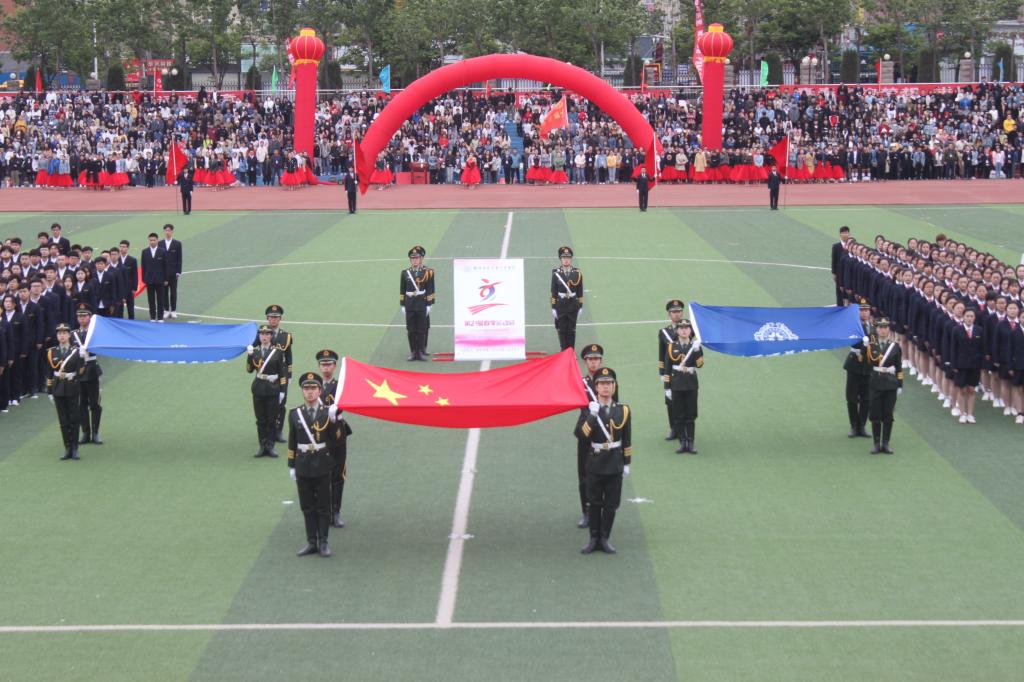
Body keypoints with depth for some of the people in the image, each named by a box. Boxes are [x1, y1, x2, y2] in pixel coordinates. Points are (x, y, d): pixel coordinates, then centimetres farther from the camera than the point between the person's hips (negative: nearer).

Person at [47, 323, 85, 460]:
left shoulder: (76, 351, -1)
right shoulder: (52, 352, 5)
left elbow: (80, 371, -1)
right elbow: (50, 373, 8)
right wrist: (50, 392, 6)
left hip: (72, 389, -2)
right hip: (58, 390, 2)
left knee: (74, 419, 1)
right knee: (63, 421, 5)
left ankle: (75, 449, 9)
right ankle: (67, 449, 11)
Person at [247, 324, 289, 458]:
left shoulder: (278, 351, -2)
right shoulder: (254, 350, 5)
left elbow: (283, 372, -1)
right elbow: (249, 369, 3)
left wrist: (282, 391, -4)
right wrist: (250, 355, -11)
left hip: (273, 390, -2)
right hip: (258, 389, 2)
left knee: (272, 419, 1)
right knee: (260, 420, 5)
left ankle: (270, 446, 9)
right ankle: (262, 447, 11)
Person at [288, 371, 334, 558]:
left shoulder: (328, 413, -3)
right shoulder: (295, 414, 3)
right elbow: (292, 442, 6)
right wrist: (291, 466, 5)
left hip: (322, 466, -2)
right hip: (303, 466, 2)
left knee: (323, 507, 4)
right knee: (307, 507, 8)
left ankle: (323, 542, 11)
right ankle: (311, 542, 16)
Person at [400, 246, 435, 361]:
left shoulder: (427, 272, 0)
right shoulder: (405, 273, 6)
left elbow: (430, 290, -1)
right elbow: (402, 291, 8)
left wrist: (429, 304, -5)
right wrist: (402, 305, 5)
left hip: (422, 304, -2)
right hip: (409, 305, 2)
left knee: (422, 329, 0)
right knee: (411, 330, 2)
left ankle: (421, 351, 6)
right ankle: (413, 352, 8)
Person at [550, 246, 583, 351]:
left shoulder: (577, 273, -1)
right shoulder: (556, 273, -4)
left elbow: (580, 292, 5)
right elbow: (553, 292, -2)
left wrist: (580, 306, 4)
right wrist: (553, 307, -4)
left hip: (573, 305, 1)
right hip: (560, 305, -1)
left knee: (571, 329, 5)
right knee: (562, 329, 5)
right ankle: (563, 350, 15)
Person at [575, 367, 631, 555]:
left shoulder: (623, 410, 0)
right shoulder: (589, 409, -6)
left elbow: (627, 440, 7)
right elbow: (580, 434, -18)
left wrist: (627, 463, 8)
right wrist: (592, 416, -29)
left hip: (615, 465, 1)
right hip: (595, 463, -1)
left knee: (611, 504, 6)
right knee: (594, 503, 6)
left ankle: (604, 539, 16)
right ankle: (594, 539, 16)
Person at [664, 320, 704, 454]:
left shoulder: (695, 345, 2)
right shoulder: (672, 347, 2)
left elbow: (700, 364, -11)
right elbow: (667, 369, 3)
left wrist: (696, 350, -23)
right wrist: (667, 387, 0)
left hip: (691, 385, 0)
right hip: (676, 385, 0)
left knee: (691, 415, 3)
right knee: (678, 416, 2)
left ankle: (690, 443, 9)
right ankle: (682, 443, 9)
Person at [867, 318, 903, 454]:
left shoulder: (895, 346, 4)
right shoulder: (870, 346, 3)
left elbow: (899, 368, 6)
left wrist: (900, 385, 3)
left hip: (891, 385, 0)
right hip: (876, 385, 0)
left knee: (888, 416, 3)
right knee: (875, 416, 1)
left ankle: (885, 444, 11)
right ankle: (877, 444, 10)